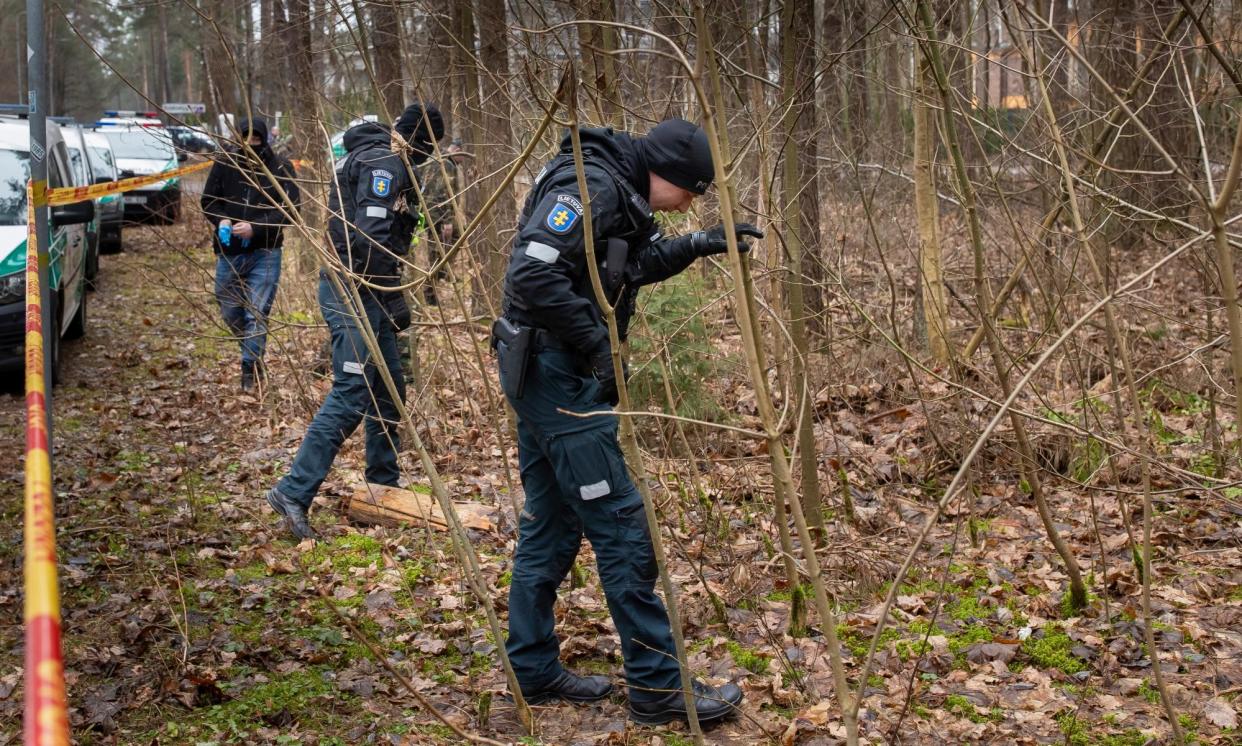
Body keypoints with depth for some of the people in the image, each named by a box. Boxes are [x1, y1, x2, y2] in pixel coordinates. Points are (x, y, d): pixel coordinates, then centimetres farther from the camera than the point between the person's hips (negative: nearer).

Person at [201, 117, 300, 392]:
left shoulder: (280, 168, -7)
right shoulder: (224, 163, 1)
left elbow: (290, 208, -12)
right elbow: (208, 200, 9)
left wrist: (255, 227, -22)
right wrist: (221, 221, -12)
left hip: (265, 253, -4)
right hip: (228, 253, 4)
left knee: (256, 314, -9)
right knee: (230, 312, 14)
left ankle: (251, 369, -1)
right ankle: (255, 354, 39)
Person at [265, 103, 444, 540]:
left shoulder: (370, 157, 19)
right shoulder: (384, 163, -13)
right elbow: (372, 237, -22)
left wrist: (390, 297, 20)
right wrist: (394, 298, -18)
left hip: (365, 294, 11)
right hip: (354, 294, -11)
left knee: (389, 388, 16)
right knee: (351, 395, -13)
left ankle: (383, 487, 27)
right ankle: (294, 492, -14)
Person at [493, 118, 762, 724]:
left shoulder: (619, 193, 13)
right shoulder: (590, 187, -18)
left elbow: (632, 266, 28)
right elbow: (532, 275, -27)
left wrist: (696, 245, 14)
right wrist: (600, 344, -21)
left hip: (547, 373, 10)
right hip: (555, 371, -10)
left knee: (550, 524, 15)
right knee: (620, 524, -6)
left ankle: (532, 670, 24)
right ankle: (657, 686, 2)